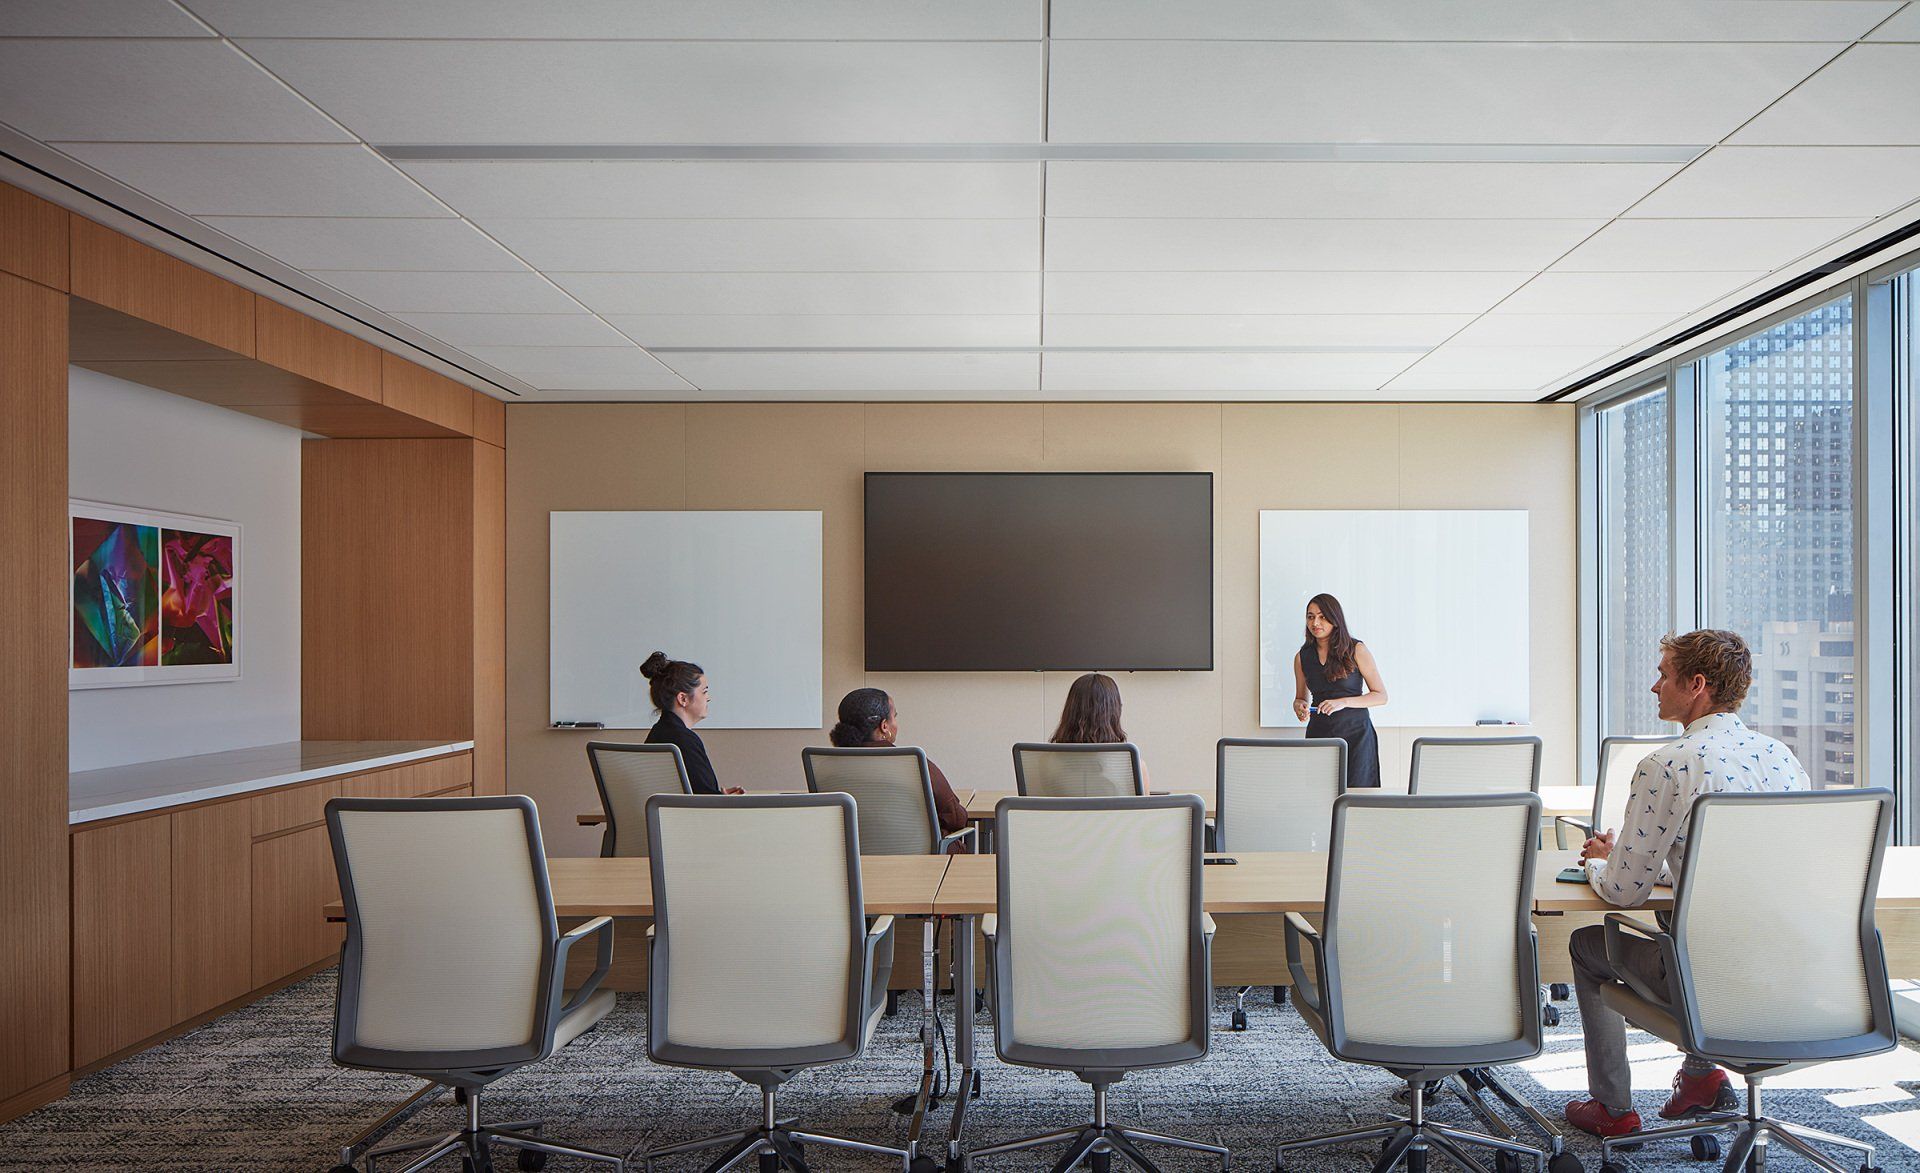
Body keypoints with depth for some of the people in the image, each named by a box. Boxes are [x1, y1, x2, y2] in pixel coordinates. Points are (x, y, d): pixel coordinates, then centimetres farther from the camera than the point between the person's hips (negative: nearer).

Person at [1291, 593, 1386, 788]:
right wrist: (1300, 707, -5)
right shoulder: (1302, 656, 6)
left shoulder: (1356, 650, -4)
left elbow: (1381, 696, -4)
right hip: (1319, 734, 3)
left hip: (1355, 733, -3)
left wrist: (1344, 702, -17)